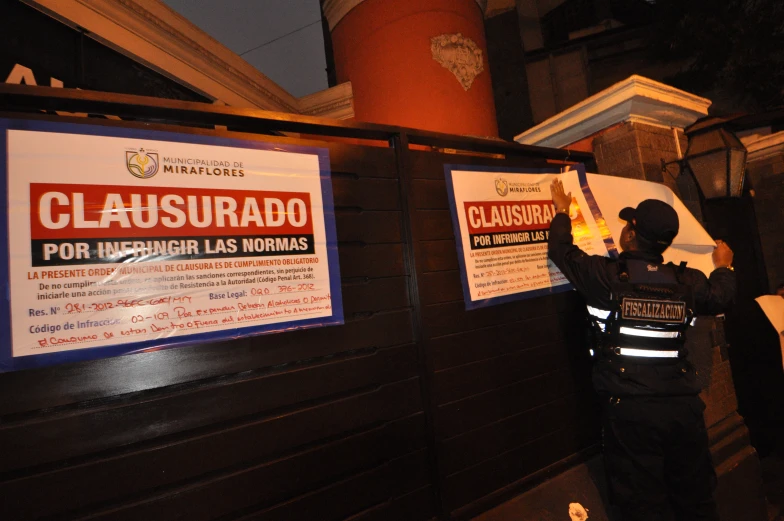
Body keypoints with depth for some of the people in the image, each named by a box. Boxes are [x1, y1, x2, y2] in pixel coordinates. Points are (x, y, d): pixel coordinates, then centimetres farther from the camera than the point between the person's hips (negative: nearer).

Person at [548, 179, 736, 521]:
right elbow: (719, 298, 20)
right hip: (684, 406, 5)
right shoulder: (687, 282, 0)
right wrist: (723, 267, 41)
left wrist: (562, 211, 17)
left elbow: (561, 251, 0)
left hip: (629, 409, -4)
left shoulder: (606, 276, -12)